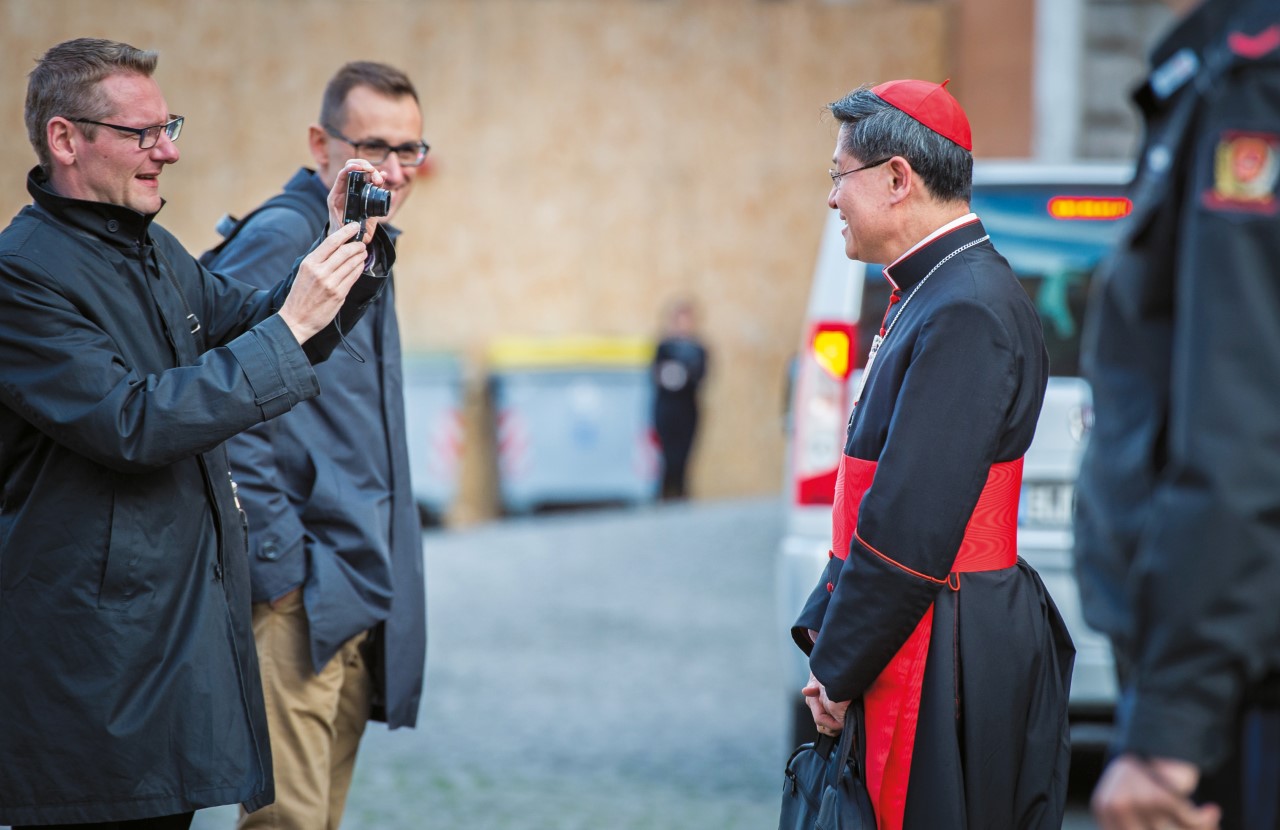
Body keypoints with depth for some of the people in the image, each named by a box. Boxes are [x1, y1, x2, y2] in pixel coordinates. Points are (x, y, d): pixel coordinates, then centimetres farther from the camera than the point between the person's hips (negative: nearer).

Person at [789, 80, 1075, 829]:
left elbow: (913, 529, -21)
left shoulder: (967, 313, -18)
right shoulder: (933, 295, 16)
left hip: (948, 678, -10)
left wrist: (840, 673, -14)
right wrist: (824, 629, 13)